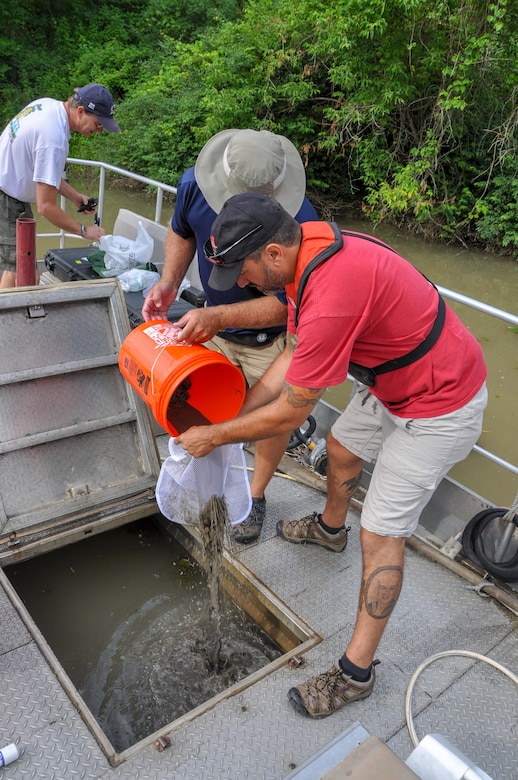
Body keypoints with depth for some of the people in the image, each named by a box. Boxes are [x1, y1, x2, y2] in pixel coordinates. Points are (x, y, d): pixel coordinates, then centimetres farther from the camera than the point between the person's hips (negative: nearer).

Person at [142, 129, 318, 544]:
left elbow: (284, 304, -31)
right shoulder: (195, 184, -21)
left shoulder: (299, 221, -36)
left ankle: (256, 495, 35)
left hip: (272, 337, -4)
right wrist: (170, 282, -15)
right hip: (216, 326, 4)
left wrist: (216, 316, -43)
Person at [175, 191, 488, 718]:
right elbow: (294, 355, 2)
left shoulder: (330, 297, -37)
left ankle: (356, 672, 16)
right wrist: (232, 416, 0)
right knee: (342, 446, 27)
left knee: (380, 535, -2)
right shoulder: (308, 248, -5)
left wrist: (216, 436, -11)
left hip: (440, 406, -10)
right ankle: (329, 528, 59)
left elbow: (289, 413, -25)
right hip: (395, 379, 10)